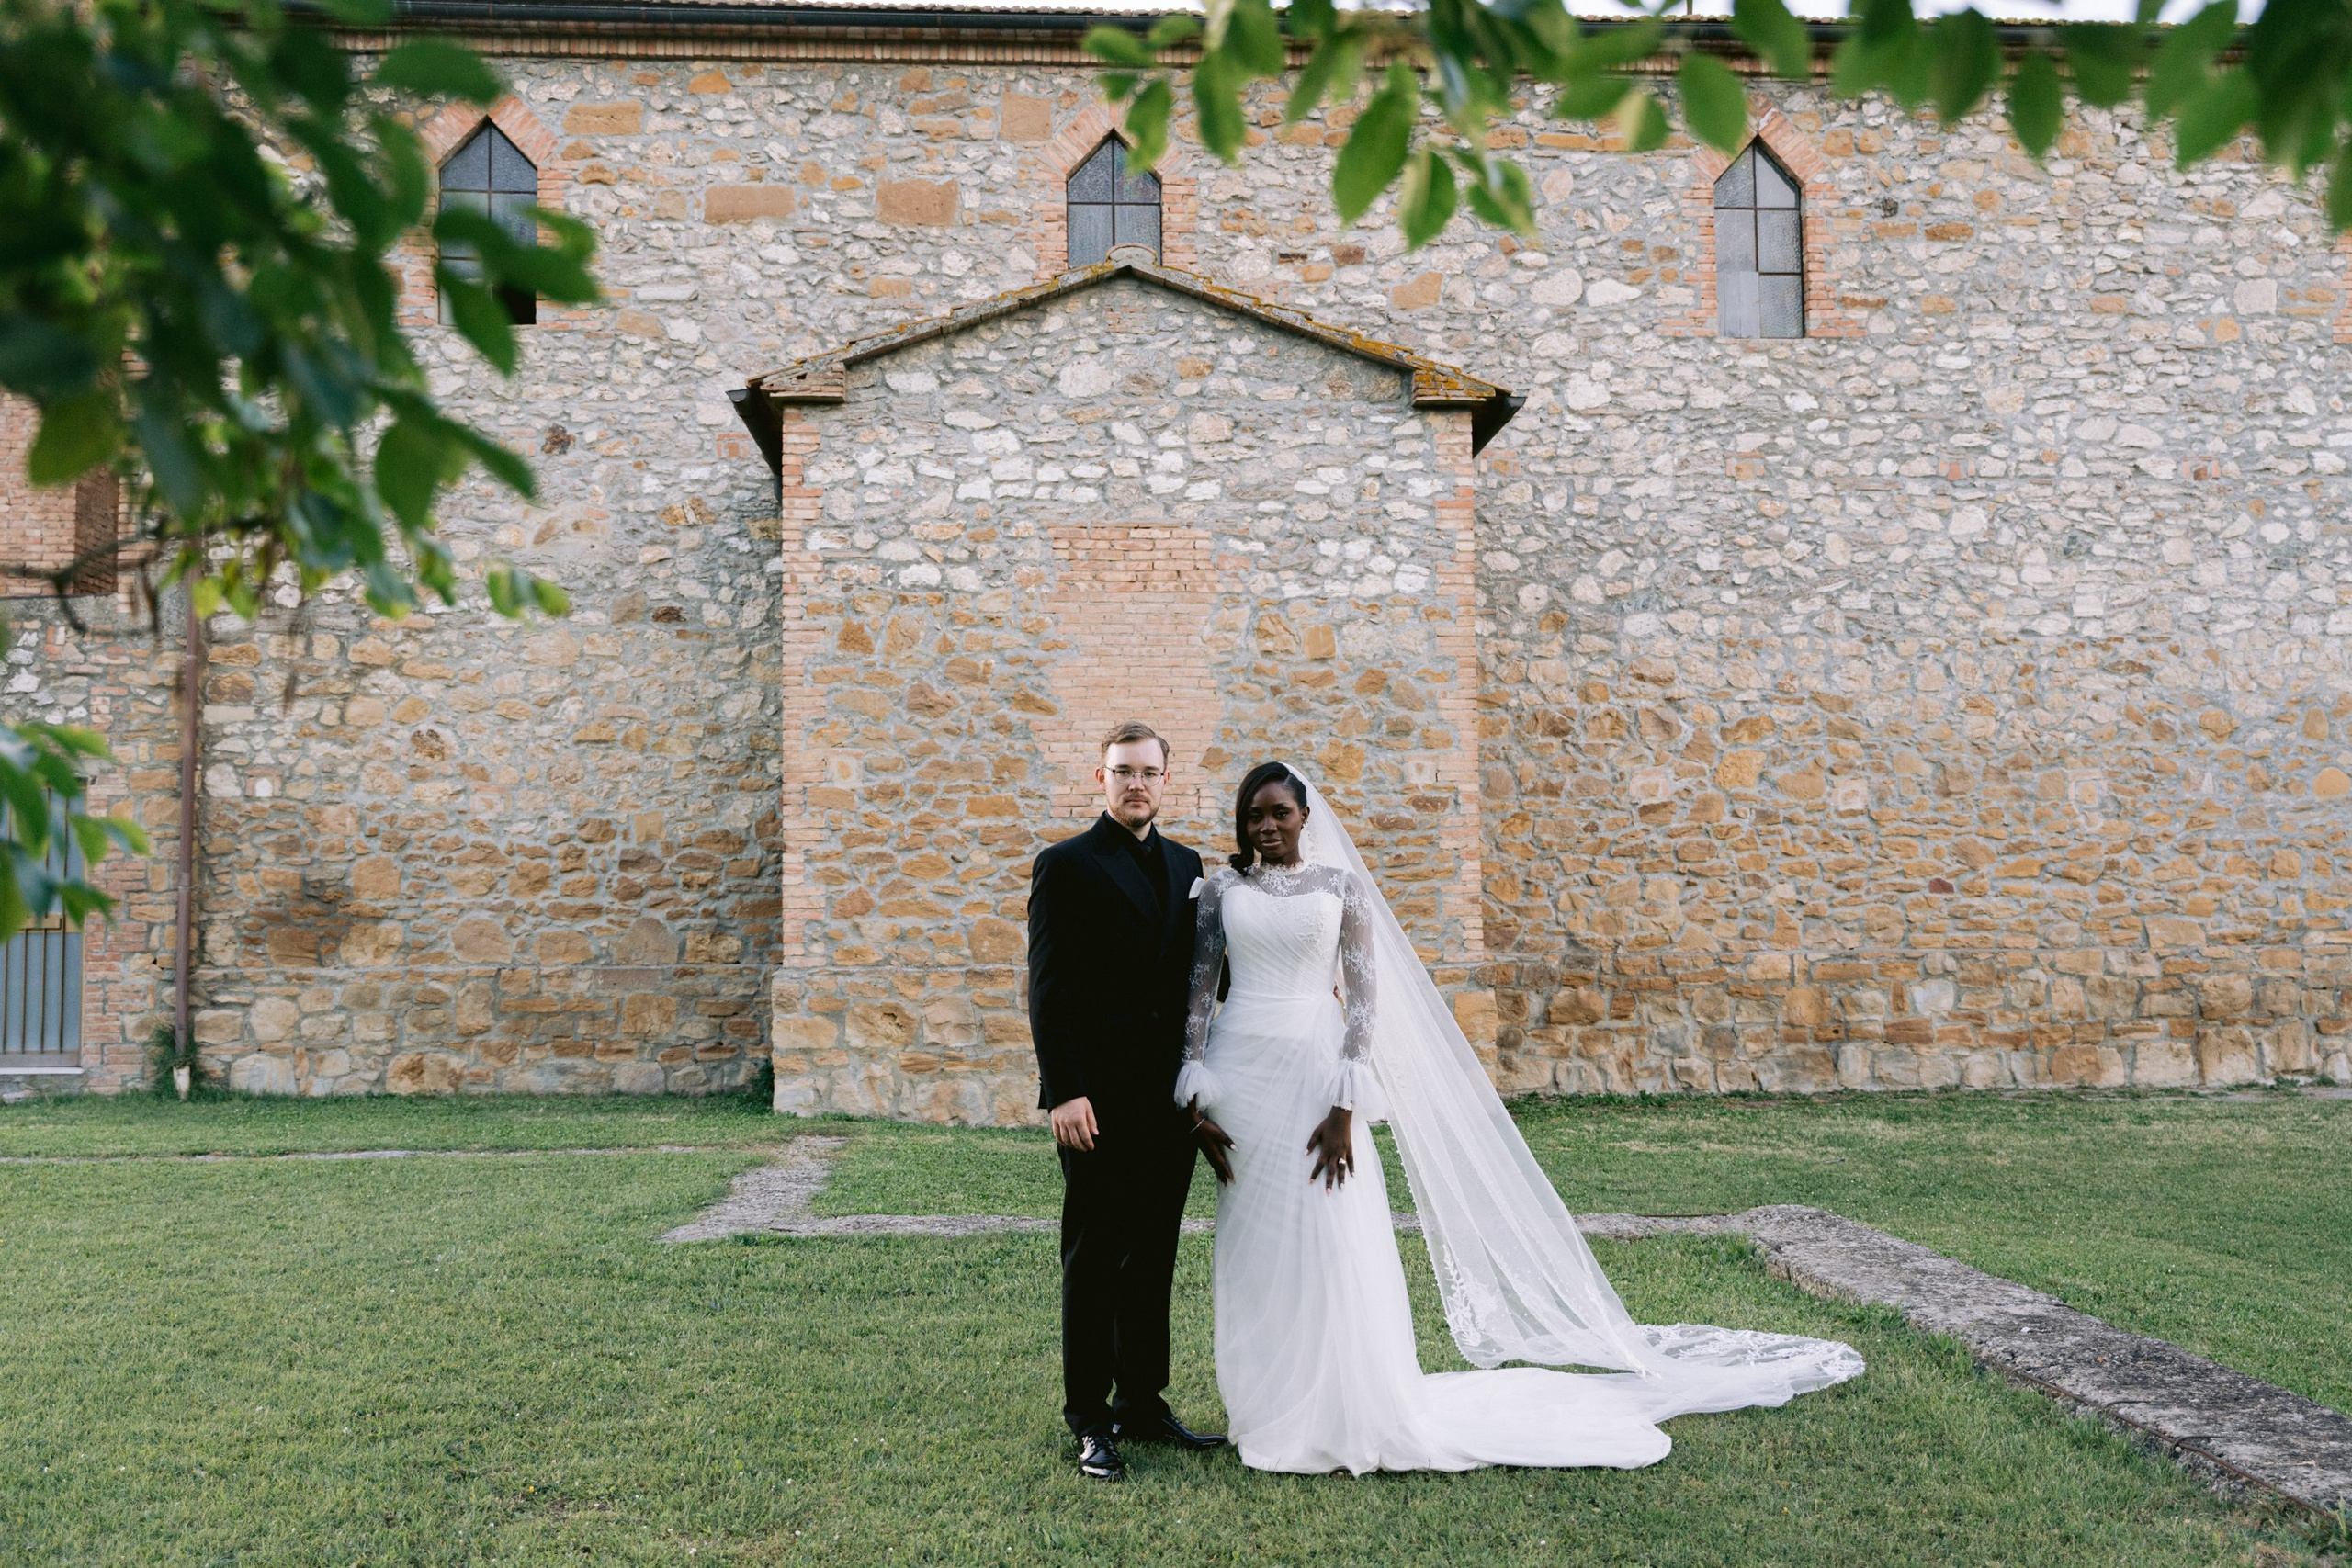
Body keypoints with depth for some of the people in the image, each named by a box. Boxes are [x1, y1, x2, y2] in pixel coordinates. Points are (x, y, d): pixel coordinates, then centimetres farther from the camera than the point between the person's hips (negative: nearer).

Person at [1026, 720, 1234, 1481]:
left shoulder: (1187, 865, 13)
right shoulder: (1066, 866, -4)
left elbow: (1196, 980, 15)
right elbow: (1048, 988, -9)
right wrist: (1064, 1091, -16)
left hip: (1171, 1096, 5)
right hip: (1099, 1101, -5)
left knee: (1154, 1256, 12)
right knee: (1094, 1259, 3)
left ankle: (1143, 1402, 23)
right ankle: (1090, 1422, 12)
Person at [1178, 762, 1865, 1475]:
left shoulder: (1340, 884, 2)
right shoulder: (1221, 888, 8)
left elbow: (1363, 996, -3)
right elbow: (1200, 989, 4)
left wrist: (1344, 1107, -11)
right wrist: (1196, 1092, -6)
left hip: (1313, 1073, -2)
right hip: (1240, 1073, 2)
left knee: (1329, 1246, -1)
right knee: (1254, 1248, 7)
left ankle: (1347, 1414, 13)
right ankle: (1268, 1407, 20)